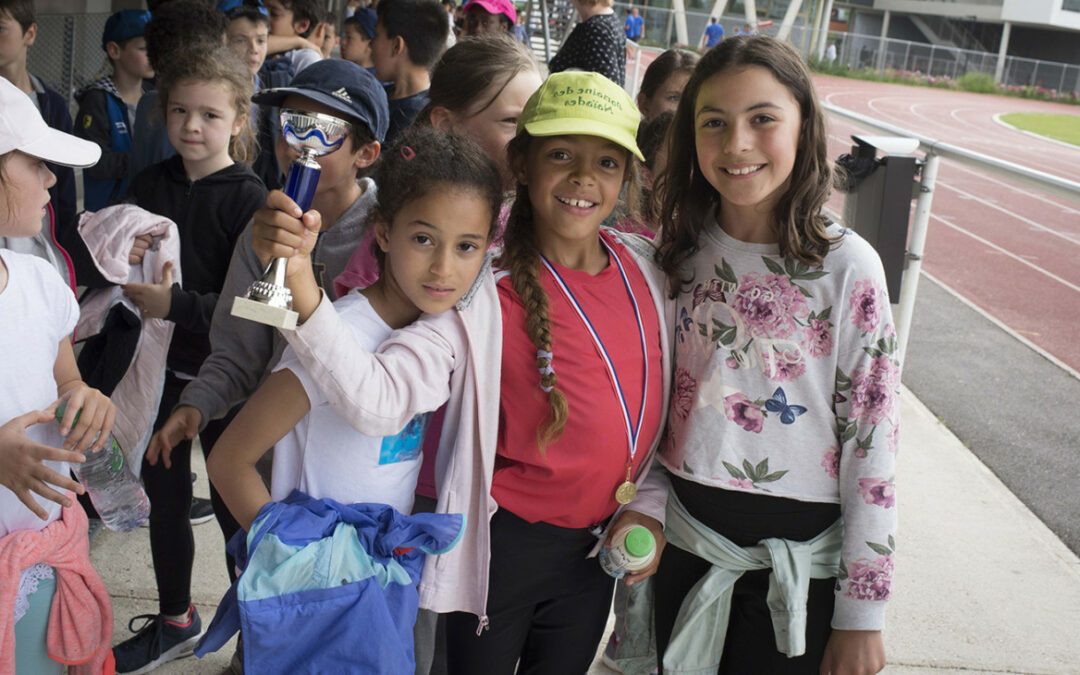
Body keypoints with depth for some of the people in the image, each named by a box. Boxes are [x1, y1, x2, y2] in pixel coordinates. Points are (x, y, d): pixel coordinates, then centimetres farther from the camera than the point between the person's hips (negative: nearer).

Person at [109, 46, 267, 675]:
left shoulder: (249, 198, -13)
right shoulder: (150, 184, 3)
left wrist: (177, 305, -28)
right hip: (161, 366, 6)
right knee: (165, 497, 17)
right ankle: (175, 621, 37)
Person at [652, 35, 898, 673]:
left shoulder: (847, 266, -14)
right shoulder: (680, 249, -2)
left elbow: (873, 445, -12)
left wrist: (861, 614, -10)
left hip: (802, 557, -3)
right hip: (684, 534, 4)